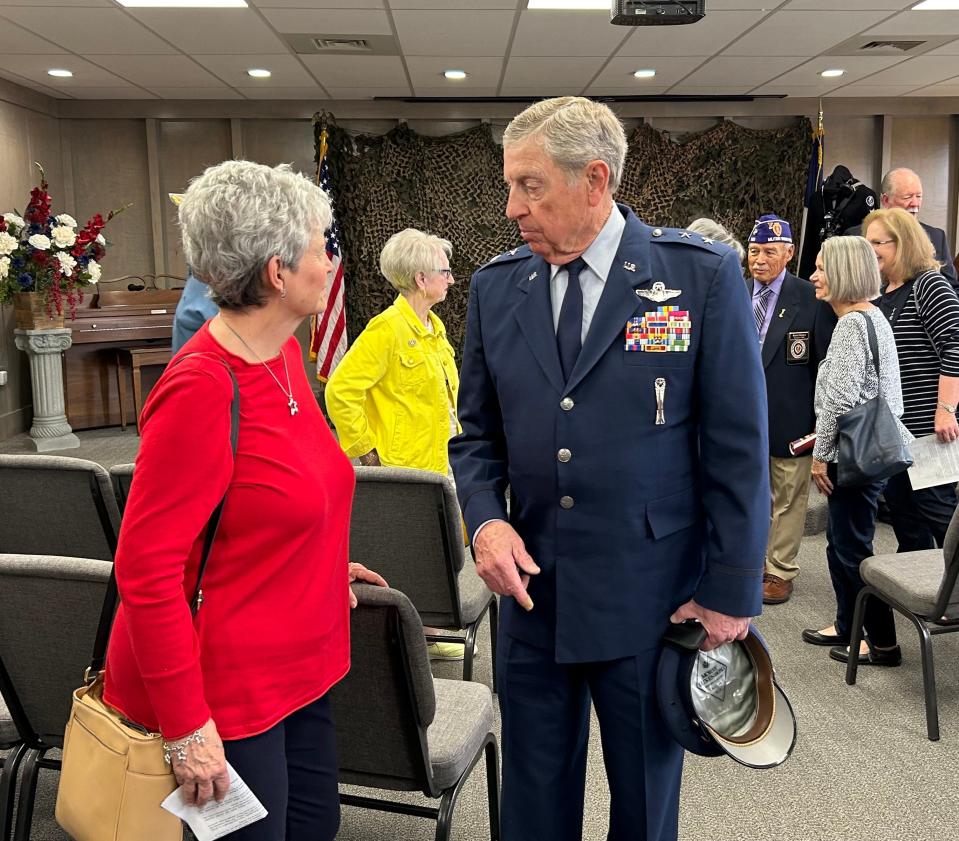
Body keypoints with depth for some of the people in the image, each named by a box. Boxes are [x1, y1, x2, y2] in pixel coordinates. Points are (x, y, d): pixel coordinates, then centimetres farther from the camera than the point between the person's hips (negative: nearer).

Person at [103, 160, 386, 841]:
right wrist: (187, 727, -19)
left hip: (297, 667, 9)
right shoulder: (202, 389, -25)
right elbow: (146, 568, -22)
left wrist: (324, 565, 14)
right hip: (226, 688, -8)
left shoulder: (285, 351, 2)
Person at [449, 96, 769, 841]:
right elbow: (478, 435, 9)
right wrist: (485, 518, -10)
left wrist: (731, 591, -7)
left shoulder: (703, 275, -8)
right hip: (531, 590, 3)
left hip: (651, 602, -3)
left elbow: (738, 448, -7)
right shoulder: (495, 287, 3)